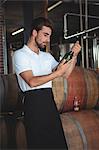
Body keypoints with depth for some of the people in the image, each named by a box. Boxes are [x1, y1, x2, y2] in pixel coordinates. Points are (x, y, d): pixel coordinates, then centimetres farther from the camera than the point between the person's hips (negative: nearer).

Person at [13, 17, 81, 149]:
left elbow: (66, 74, 10)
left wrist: (74, 56, -3)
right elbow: (32, 82, -15)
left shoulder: (47, 56, 18)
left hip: (50, 100, 6)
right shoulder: (20, 54, -2)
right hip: (34, 102, -6)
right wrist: (57, 73, -19)